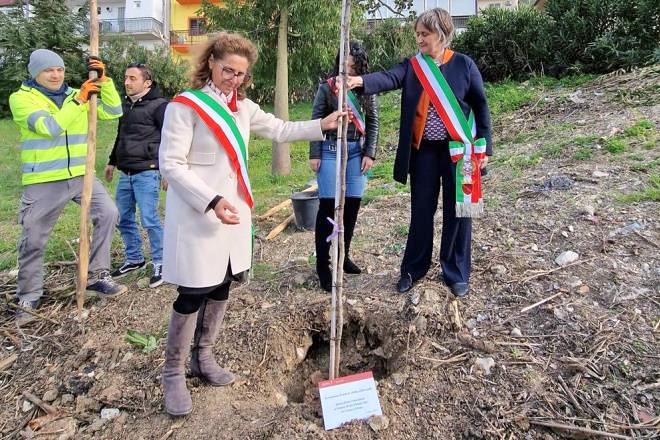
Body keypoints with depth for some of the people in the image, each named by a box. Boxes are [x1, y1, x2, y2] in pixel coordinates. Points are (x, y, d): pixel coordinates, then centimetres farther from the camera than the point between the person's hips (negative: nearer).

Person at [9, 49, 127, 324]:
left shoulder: (77, 95, 10)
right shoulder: (21, 98, -5)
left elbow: (113, 111, 3)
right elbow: (50, 127, -21)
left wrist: (103, 80, -8)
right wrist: (79, 100, -21)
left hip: (80, 176, 4)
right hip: (43, 183, -3)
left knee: (108, 212, -11)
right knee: (33, 241, 5)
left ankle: (97, 275, 5)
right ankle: (28, 298, 23)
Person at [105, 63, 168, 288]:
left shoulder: (159, 105, -8)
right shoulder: (126, 104, 16)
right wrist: (112, 162, 28)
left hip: (147, 173, -8)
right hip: (125, 173, 8)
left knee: (149, 220, -8)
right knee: (123, 219, 12)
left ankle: (160, 264, 7)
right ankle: (134, 259, 27)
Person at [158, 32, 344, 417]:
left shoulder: (244, 107, 10)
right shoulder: (185, 105, -10)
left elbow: (280, 129, 20)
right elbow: (171, 164, -15)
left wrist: (322, 126, 12)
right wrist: (212, 201, -23)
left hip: (234, 211, 7)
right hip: (197, 216, -7)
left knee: (222, 288, 14)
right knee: (194, 295, -2)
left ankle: (203, 358, 32)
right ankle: (174, 373, 17)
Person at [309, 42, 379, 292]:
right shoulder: (326, 88, -3)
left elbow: (373, 122, 8)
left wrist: (369, 153, 1)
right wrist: (314, 154, -6)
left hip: (356, 151, 3)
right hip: (331, 150, -3)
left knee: (352, 206, 6)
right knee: (327, 208, -3)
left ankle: (343, 256, 22)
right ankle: (322, 265, 4)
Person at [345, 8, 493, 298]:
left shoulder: (464, 65, -2)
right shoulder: (412, 66, 2)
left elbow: (480, 107, 1)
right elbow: (389, 78, -18)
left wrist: (483, 148, -2)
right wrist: (360, 81, -38)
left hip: (457, 150, -2)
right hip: (423, 151, 2)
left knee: (457, 212, 6)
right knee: (421, 211, 10)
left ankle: (457, 274, 21)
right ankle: (413, 269, 25)